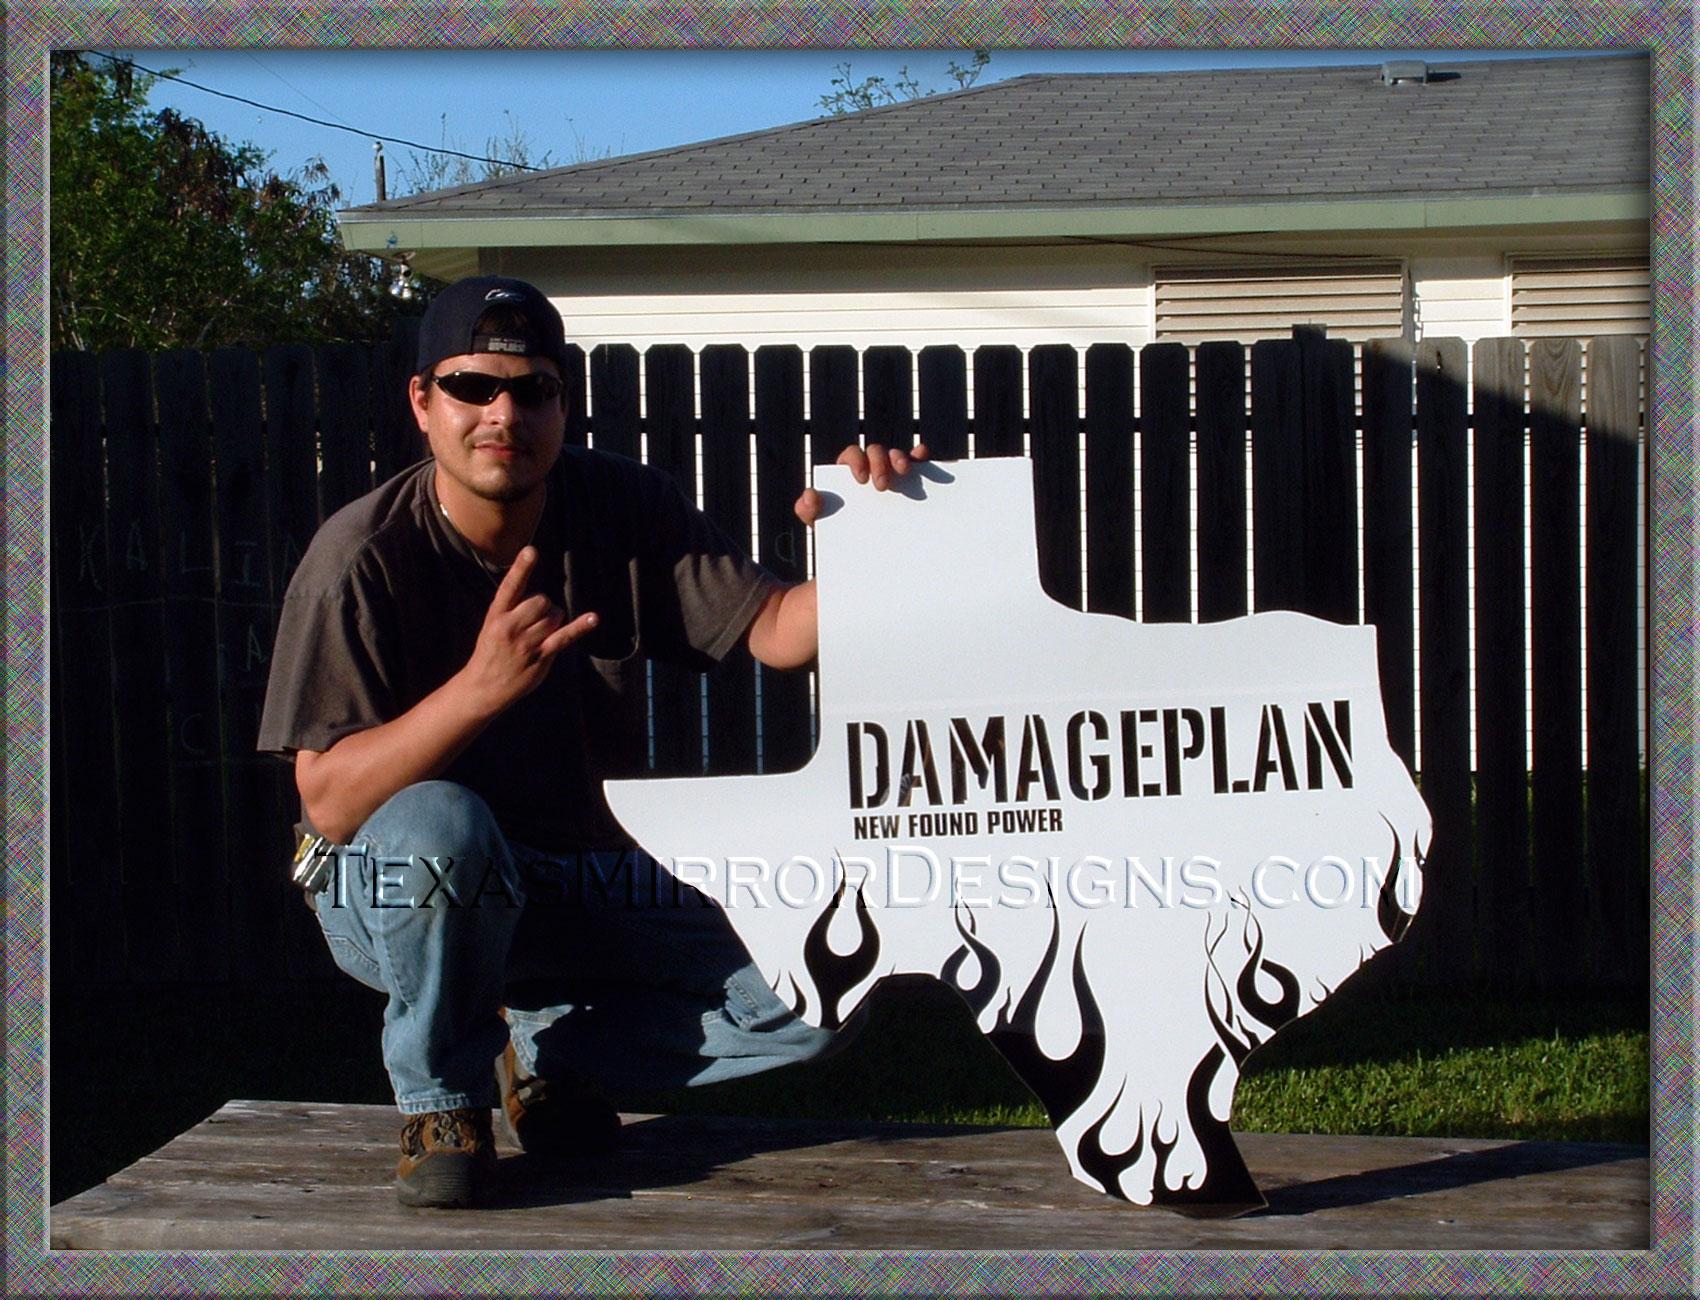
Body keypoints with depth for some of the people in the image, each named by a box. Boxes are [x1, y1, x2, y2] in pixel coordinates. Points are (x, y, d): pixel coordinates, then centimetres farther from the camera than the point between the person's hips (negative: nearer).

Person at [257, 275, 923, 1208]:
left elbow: (775, 630, -12)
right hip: (399, 895, -4)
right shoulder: (363, 558, -20)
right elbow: (328, 802, -25)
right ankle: (436, 1094, -11)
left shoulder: (625, 510, -6)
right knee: (439, 825, -40)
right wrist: (480, 687, -39)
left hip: (582, 886, 4)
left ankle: (541, 1050, 11)